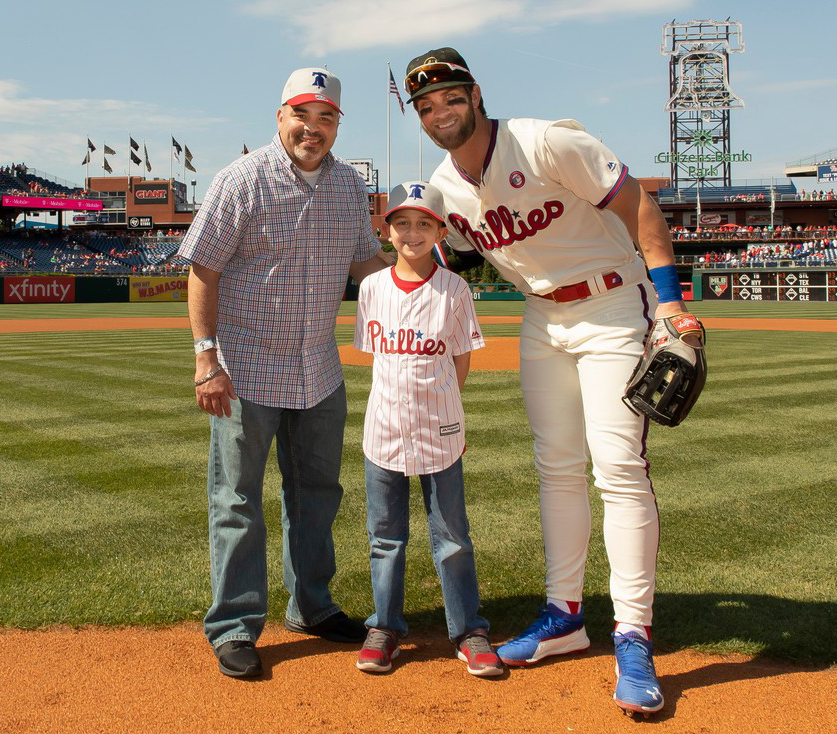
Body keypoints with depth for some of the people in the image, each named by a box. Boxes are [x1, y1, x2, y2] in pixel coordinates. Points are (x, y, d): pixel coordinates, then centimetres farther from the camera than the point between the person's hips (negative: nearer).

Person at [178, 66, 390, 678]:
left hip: (320, 371, 6)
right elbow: (203, 270, -11)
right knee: (238, 500, 3)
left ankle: (311, 606, 32)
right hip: (246, 369, -5)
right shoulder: (242, 180, -11)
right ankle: (235, 626, 15)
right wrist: (207, 357, -18)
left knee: (318, 492, 15)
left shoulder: (350, 186, 5)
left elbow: (366, 260, 12)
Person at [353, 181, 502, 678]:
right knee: (385, 536, 11)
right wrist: (402, 398, 1)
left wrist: (435, 403, -4)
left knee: (452, 537, 7)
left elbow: (461, 361, 1)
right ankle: (385, 627, 25)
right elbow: (377, 354, 9)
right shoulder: (373, 288, 2)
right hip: (385, 429, 2)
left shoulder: (453, 290, -4)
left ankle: (469, 630, 19)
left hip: (440, 432, -2)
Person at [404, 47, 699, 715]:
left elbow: (635, 203, -18)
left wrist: (668, 298, -22)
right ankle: (565, 616, 21)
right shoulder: (444, 188, 0)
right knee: (557, 467, 10)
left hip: (613, 307, -6)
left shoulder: (547, 143, -19)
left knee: (619, 466, -12)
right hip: (542, 318, 6)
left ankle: (633, 636, -5)